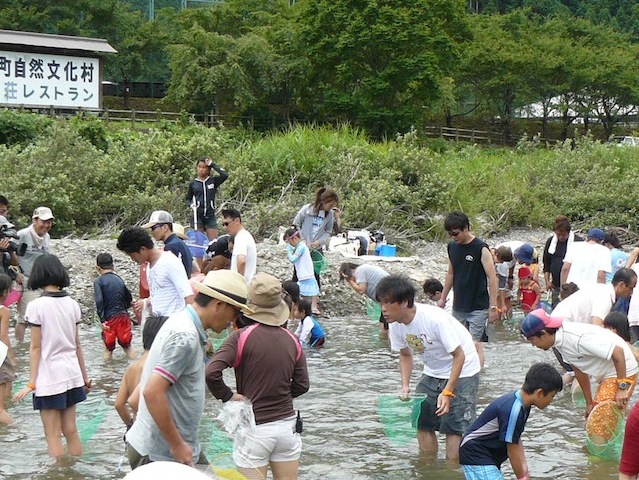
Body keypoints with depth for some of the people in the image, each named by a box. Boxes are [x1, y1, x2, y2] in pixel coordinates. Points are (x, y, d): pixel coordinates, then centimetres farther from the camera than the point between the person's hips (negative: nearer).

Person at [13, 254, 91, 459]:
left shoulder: (37, 306, -12)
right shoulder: (72, 304, 4)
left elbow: (36, 347, -11)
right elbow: (77, 345, 9)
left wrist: (31, 383, -8)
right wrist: (84, 376, 18)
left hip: (49, 377, -6)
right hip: (71, 374, 6)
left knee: (53, 436, 0)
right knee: (71, 431, 13)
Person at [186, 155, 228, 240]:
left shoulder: (213, 181, 4)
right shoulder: (193, 184, 6)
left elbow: (225, 175, -13)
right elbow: (188, 199, 16)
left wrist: (212, 164, -8)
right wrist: (191, 204, -7)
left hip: (210, 216, 0)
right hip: (198, 216, 0)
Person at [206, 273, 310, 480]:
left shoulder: (242, 337, -13)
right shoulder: (292, 340, 1)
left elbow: (211, 372, -23)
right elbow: (302, 385, 5)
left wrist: (228, 396, -8)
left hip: (254, 429, -4)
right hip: (288, 426, 4)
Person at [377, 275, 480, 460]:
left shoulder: (435, 319, -32)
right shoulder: (396, 325, -12)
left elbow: (459, 356, -26)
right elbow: (405, 354, 6)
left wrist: (447, 392, -30)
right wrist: (405, 385, -9)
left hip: (462, 371, -7)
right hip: (433, 373, 7)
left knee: (453, 425, -11)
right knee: (422, 420, 2)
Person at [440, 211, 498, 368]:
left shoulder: (480, 249, -14)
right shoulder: (452, 247, 5)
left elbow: (492, 278, -13)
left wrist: (493, 306, -16)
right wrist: (443, 298, 19)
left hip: (478, 306, -6)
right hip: (458, 306, 6)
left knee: (475, 344, -10)